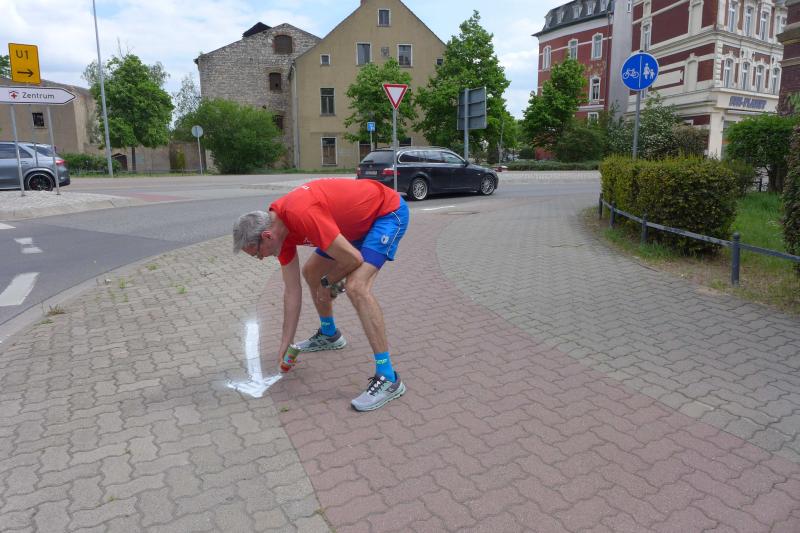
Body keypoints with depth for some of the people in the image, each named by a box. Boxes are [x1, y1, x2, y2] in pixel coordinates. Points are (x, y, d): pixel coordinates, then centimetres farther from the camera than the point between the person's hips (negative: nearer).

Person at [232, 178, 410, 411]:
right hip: (360, 219, 9)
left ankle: (388, 378, -19)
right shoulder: (277, 227, -6)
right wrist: (284, 346, 4)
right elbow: (292, 290, 0)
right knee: (310, 272, 16)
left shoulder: (302, 214, -34)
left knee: (356, 287, -26)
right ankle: (329, 335, 39)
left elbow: (354, 259, -30)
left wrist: (328, 283, -8)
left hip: (388, 211, -9)